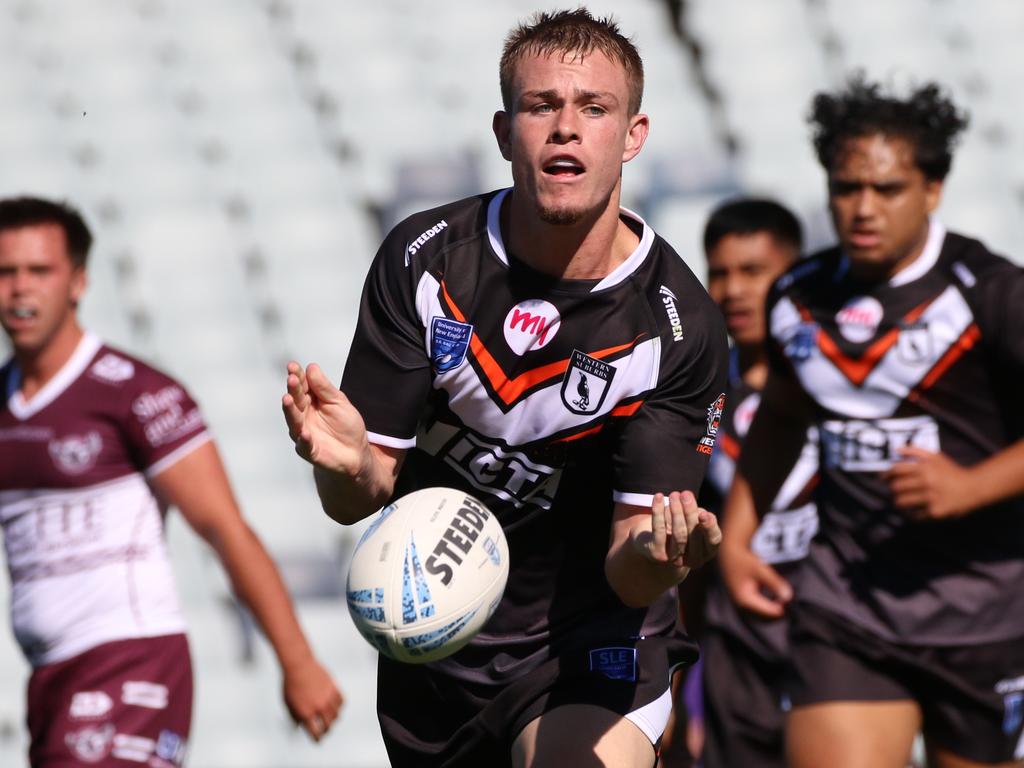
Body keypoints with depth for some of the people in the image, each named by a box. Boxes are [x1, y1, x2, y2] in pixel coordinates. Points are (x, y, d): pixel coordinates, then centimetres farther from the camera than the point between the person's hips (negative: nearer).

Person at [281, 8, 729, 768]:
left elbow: (628, 580, -15)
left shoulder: (679, 324, -16)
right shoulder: (423, 259, -10)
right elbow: (356, 501, -8)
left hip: (589, 648, -3)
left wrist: (657, 556, -38)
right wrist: (348, 461, -32)